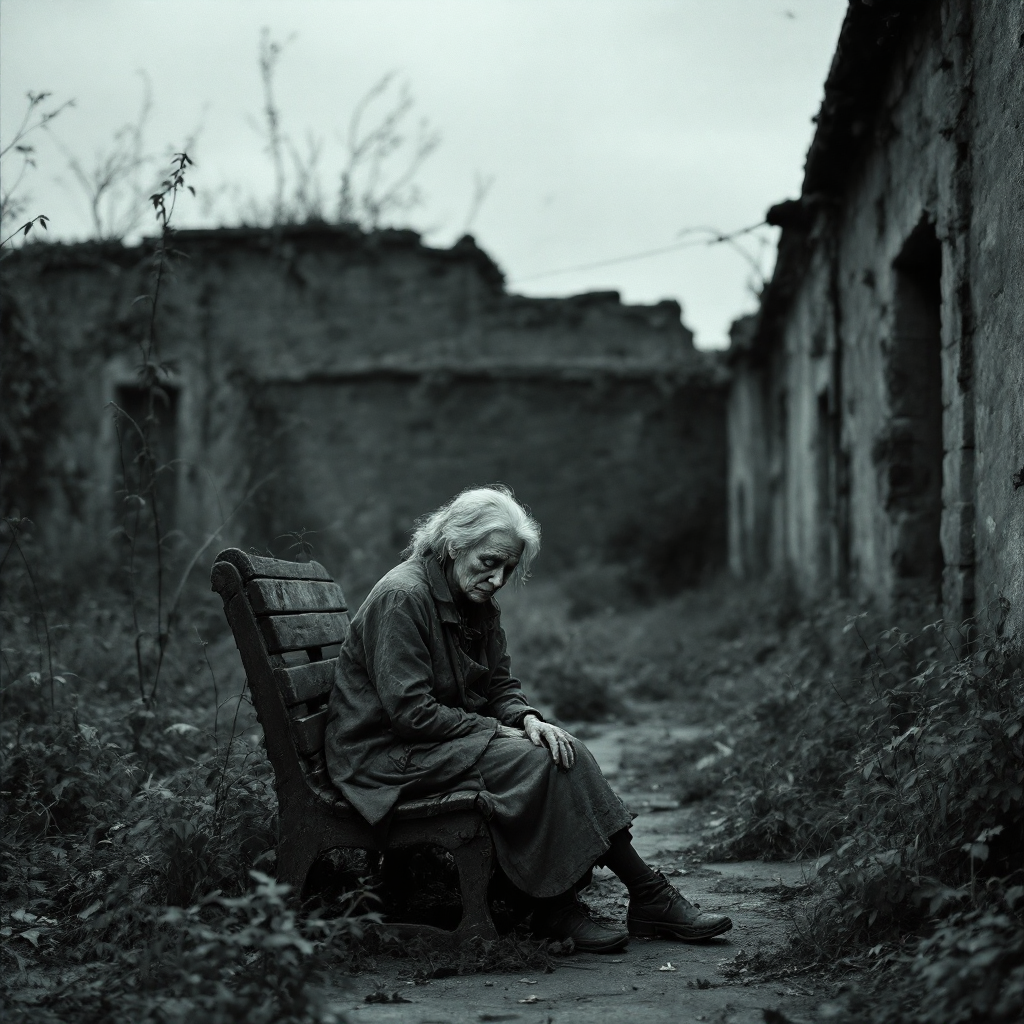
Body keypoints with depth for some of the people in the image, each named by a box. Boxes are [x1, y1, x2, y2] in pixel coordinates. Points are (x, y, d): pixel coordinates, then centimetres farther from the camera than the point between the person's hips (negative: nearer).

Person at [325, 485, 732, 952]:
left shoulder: (477, 605, 10)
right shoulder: (402, 597, -18)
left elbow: (500, 684, 13)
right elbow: (411, 712, -22)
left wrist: (527, 718, -10)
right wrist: (497, 731, -17)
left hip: (451, 738, 9)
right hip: (387, 754, -9)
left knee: (564, 751, -13)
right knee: (534, 761, -25)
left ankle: (557, 905, -15)